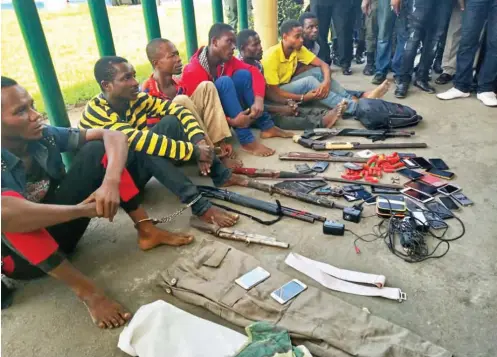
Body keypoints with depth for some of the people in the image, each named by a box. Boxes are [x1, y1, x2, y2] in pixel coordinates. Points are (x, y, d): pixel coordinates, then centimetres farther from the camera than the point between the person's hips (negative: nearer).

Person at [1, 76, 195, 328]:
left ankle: (146, 231, -15)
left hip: (59, 230, 4)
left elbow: (113, 136, -16)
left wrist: (111, 182, -34)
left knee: (95, 150, -13)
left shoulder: (44, 137, -11)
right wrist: (82, 209, -39)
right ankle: (87, 292, -31)